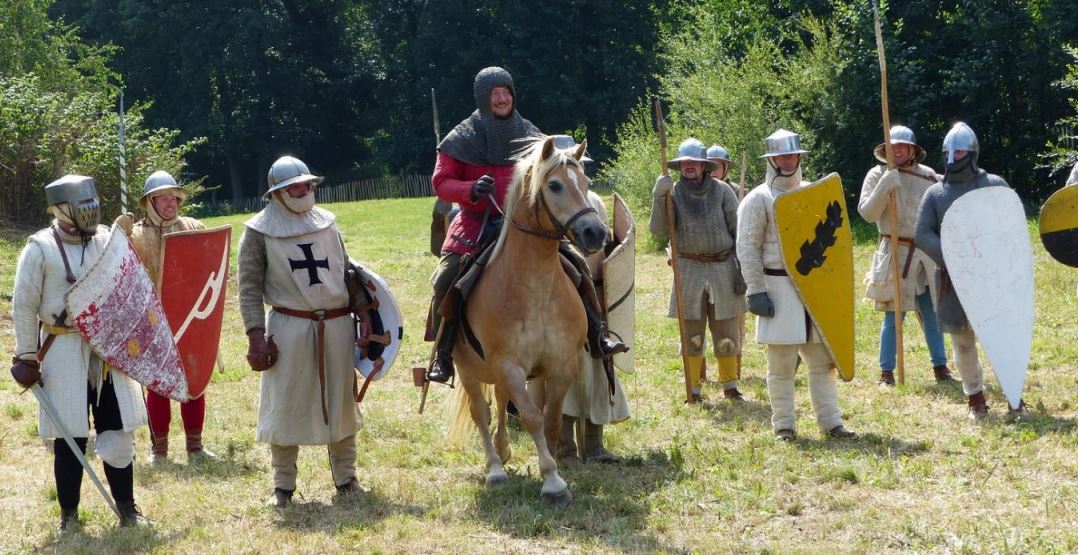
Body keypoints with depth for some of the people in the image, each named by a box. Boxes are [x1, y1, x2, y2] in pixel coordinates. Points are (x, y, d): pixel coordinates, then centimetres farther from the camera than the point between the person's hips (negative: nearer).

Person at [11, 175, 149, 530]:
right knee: (70, 436, 2)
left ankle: (126, 506, 17)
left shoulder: (107, 240, 3)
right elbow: (24, 306, -3)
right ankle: (69, 512, 15)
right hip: (65, 351, -3)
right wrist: (26, 357, -4)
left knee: (117, 430, 6)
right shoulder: (40, 248, -8)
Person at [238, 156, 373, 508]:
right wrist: (256, 335, -11)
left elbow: (348, 271, 16)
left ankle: (345, 476, 22)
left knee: (342, 400, 10)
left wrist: (363, 313, 7)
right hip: (290, 328, -4)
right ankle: (283, 485, 11)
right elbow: (250, 287, -4)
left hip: (337, 324, 4)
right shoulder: (260, 231, -2)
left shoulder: (327, 222, 10)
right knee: (286, 404, 1)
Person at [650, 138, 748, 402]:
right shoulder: (674, 193, -1)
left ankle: (730, 385, 20)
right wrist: (659, 197, -23)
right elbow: (659, 231, -11)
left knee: (726, 333, 6)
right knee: (691, 333, 4)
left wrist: (742, 269, -3)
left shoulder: (722, 191, -2)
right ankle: (693, 389, 12)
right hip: (689, 269, 0)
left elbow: (738, 232, 1)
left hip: (723, 268, 0)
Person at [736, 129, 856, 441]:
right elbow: (747, 249, -7)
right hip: (779, 289, -5)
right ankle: (784, 425, 6)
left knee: (823, 360, 5)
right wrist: (756, 292, -14)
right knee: (782, 364, -1)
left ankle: (830, 421, 9)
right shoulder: (758, 199, -4)